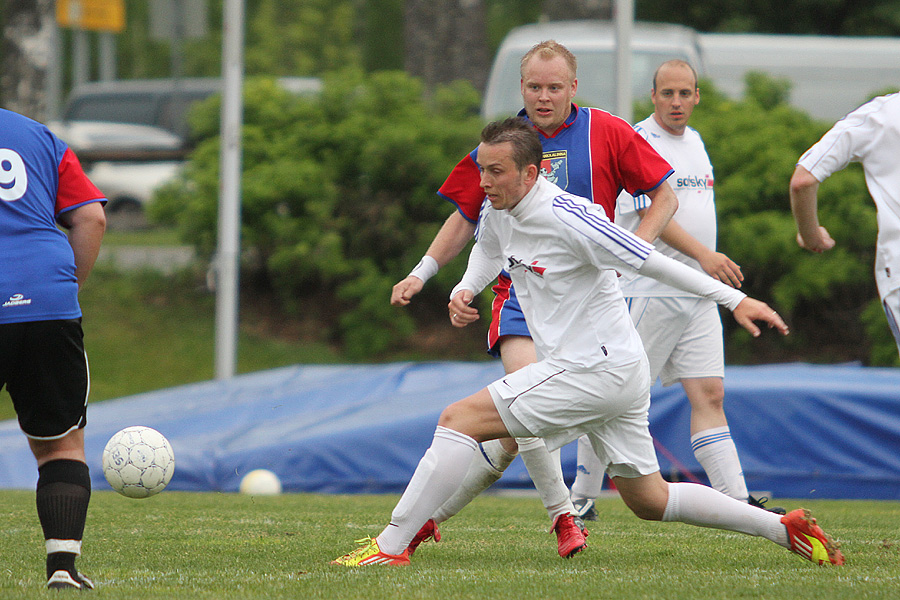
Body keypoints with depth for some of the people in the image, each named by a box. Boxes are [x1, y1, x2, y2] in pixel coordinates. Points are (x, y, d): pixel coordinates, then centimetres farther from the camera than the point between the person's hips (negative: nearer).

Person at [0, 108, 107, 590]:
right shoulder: (41, 138, 17)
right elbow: (92, 218, 8)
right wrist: (67, 287, 14)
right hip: (49, 306, 2)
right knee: (61, 444, 12)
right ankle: (63, 564, 1)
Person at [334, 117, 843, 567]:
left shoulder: (568, 218, -22)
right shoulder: (500, 210, 4)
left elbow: (653, 262, -20)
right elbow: (488, 250, 28)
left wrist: (734, 299, -18)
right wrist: (464, 292, 7)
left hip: (597, 370, -10)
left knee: (459, 420, -13)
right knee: (650, 501, 17)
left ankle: (391, 547, -11)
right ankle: (786, 528, 21)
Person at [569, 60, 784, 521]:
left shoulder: (694, 142, 17)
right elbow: (651, 212, -18)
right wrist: (704, 255, -23)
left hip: (698, 293, 7)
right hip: (648, 289, -7)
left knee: (709, 396, 0)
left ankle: (738, 501, -6)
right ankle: (582, 497, 8)